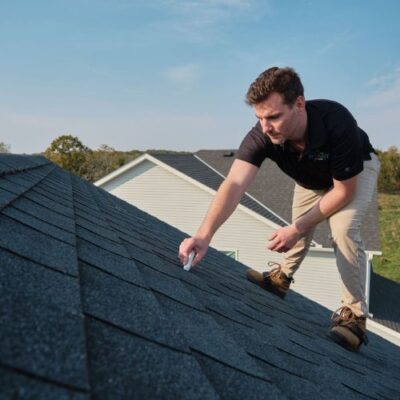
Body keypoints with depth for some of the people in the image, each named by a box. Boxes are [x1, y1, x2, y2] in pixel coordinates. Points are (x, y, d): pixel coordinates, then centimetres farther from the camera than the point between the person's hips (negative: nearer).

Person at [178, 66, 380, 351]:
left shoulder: (337, 123, -43)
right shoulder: (262, 136, -35)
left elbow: (344, 190, -31)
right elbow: (235, 184, -48)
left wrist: (298, 228, -31)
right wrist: (204, 234, -64)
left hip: (357, 171, -4)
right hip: (312, 177, 4)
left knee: (343, 229, -23)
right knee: (300, 230, 11)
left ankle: (354, 315, -6)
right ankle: (282, 278, 39)